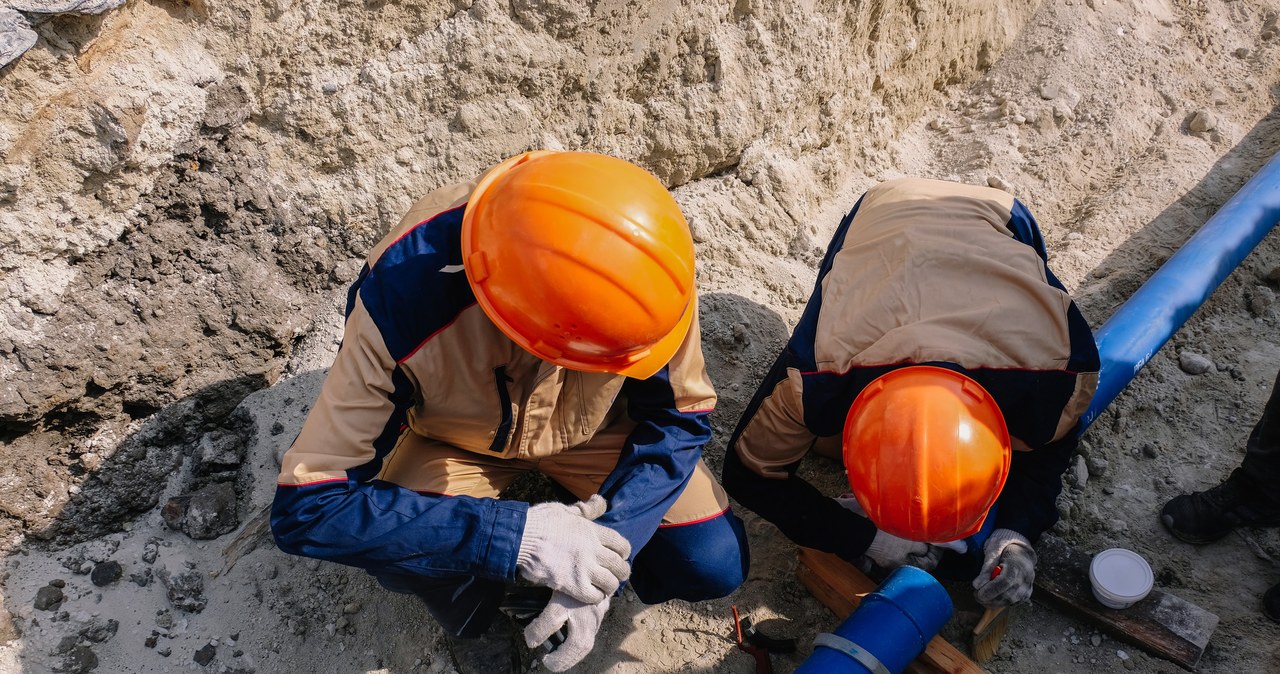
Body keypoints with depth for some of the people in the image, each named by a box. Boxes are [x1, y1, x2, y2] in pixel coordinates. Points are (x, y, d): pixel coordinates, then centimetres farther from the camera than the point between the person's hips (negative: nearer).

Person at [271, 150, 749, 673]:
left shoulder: (635, 266, -34)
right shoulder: (402, 303, -39)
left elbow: (680, 417, -18)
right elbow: (307, 508, -34)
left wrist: (605, 547, -32)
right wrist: (515, 537, -43)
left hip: (592, 424, 2)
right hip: (453, 438, -1)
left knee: (713, 567, -13)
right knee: (407, 554, -31)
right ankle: (475, 619, 5)